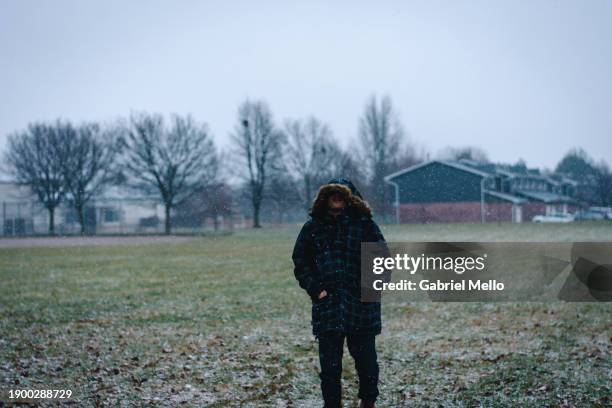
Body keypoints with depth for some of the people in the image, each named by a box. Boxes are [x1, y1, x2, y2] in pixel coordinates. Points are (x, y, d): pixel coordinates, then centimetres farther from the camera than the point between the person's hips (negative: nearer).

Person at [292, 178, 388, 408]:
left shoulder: (365, 224, 0)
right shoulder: (313, 226, 4)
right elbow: (300, 262, 9)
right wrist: (315, 289, -3)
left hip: (361, 305, -1)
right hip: (327, 307, 1)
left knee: (365, 359, 8)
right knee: (329, 365, 2)